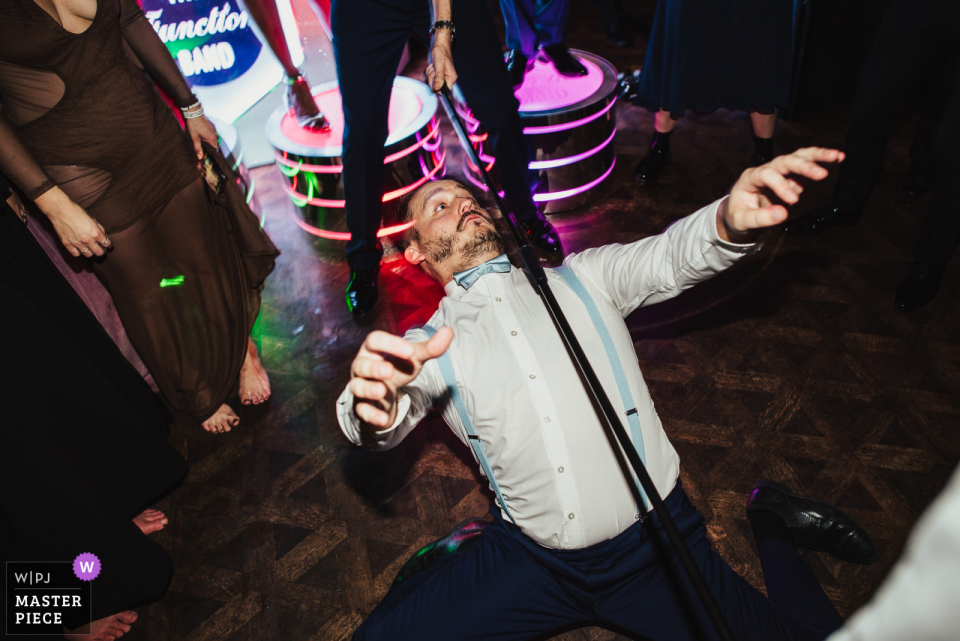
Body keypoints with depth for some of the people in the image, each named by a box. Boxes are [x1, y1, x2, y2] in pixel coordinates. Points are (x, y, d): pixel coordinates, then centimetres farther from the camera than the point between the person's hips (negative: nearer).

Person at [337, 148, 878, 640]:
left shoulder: (582, 277, 9)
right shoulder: (429, 346, 4)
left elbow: (670, 257, -4)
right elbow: (384, 425, -12)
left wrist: (730, 220, -28)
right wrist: (377, 405, -38)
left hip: (653, 541, 1)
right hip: (526, 559, 0)